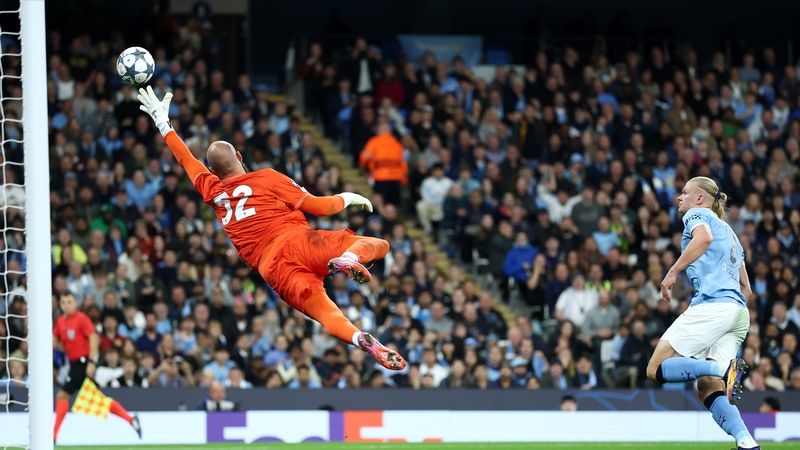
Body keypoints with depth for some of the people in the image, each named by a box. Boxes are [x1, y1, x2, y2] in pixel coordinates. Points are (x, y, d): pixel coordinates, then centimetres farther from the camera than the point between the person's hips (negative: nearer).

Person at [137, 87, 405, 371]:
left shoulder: (212, 191, 20)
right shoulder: (267, 179, 9)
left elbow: (186, 158, 37)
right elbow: (317, 207, 6)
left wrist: (163, 124, 50)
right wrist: (347, 198, 25)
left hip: (271, 267, 2)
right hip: (297, 242, -2)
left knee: (326, 313, -14)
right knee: (379, 245, 6)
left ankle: (360, 339, -48)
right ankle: (347, 259, -30)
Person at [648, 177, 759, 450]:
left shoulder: (697, 214, 8)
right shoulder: (728, 231, 32)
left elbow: (705, 236, -18)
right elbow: (745, 287, 31)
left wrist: (673, 271, -17)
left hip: (712, 303, -8)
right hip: (739, 312, 8)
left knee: (656, 370, -9)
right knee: (708, 389, 0)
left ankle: (725, 368, -28)